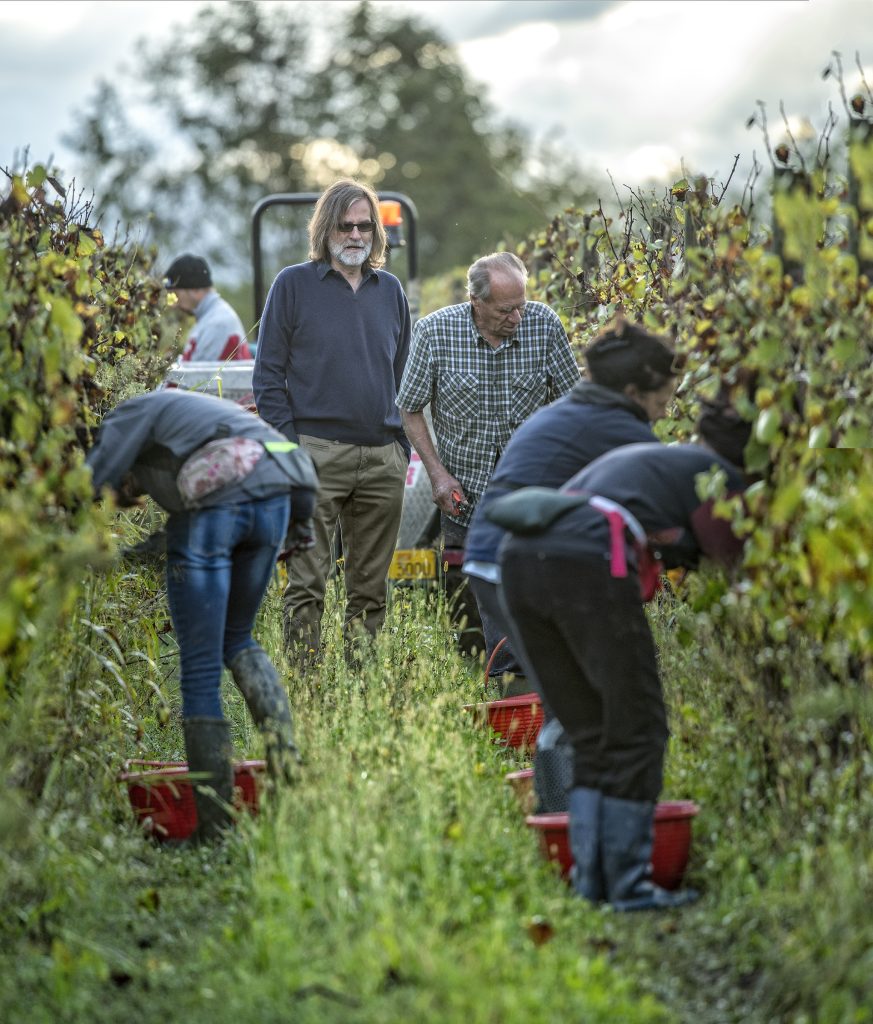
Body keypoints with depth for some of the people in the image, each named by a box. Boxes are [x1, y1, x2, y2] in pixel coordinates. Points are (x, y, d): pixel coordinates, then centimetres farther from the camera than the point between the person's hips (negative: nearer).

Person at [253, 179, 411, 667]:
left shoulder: (390, 290, 15)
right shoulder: (293, 284, 3)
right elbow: (268, 373, 1)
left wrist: (403, 444, 12)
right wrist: (288, 443, -8)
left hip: (383, 460, 4)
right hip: (317, 454, -4)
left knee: (371, 587, 8)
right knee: (308, 583, -6)